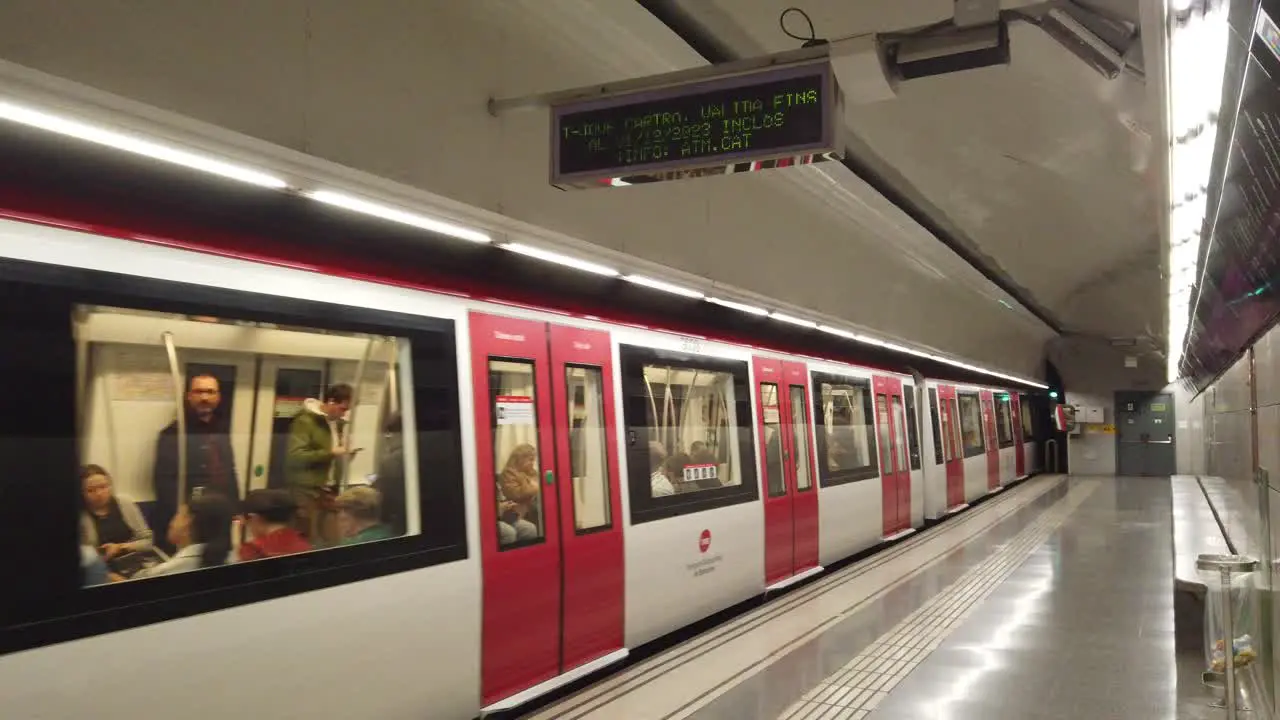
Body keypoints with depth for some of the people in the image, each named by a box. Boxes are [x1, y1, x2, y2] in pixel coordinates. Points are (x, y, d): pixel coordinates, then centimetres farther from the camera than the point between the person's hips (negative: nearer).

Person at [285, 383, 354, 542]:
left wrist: (341, 453, 5)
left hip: (327, 490, 7)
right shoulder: (305, 421, -12)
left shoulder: (334, 423, 14)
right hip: (307, 491, -7)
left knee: (328, 540, 2)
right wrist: (331, 453, -21)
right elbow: (295, 456, -22)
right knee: (310, 542, -10)